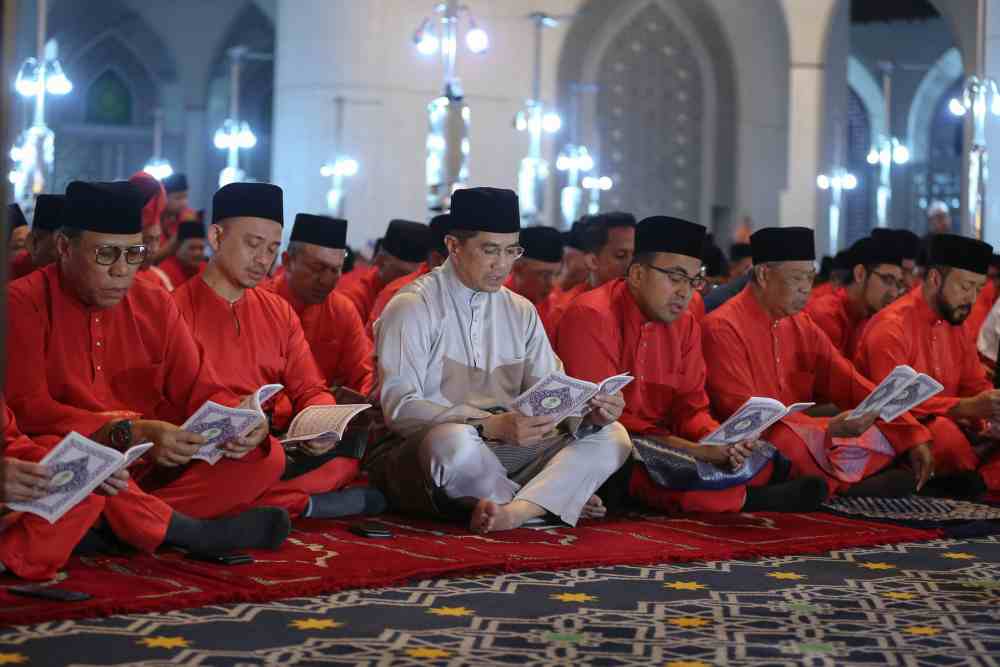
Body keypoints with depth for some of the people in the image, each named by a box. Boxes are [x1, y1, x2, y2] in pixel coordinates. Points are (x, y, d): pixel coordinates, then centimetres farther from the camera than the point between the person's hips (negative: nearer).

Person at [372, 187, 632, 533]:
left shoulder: (521, 311, 15)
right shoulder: (412, 307, -6)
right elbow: (399, 408, -17)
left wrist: (588, 414, -15)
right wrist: (492, 427, -29)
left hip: (506, 452, 6)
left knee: (611, 437, -11)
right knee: (454, 440, -40)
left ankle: (514, 511, -35)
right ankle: (553, 499, -15)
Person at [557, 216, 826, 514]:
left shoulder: (686, 324, 7)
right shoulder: (592, 318, -16)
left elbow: (690, 406, 8)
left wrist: (719, 441, -17)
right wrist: (694, 450, -26)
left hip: (662, 445, 6)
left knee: (761, 461, -10)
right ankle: (744, 499, -15)